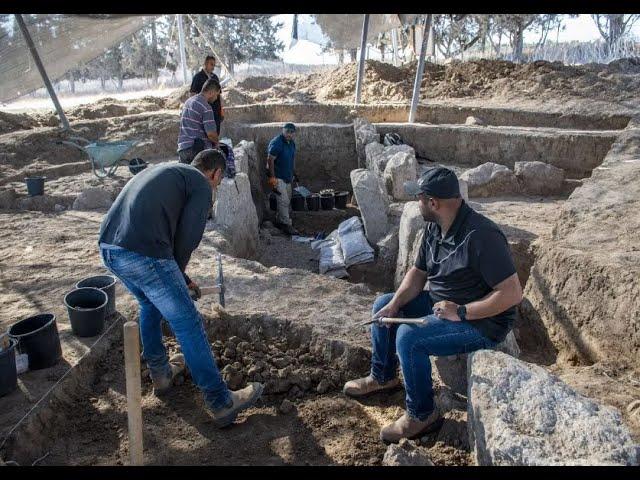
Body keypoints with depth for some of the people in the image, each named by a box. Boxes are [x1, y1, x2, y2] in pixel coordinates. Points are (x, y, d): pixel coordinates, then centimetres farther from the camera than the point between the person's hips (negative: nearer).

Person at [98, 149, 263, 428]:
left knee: (149, 304, 31)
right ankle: (221, 404, 11)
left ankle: (161, 374, 43)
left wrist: (181, 278, 35)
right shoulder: (202, 185, 6)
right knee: (188, 325, 2)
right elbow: (187, 238, -3)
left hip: (107, 248, 9)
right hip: (143, 256, -8)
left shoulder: (164, 171, 31)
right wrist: (177, 272, 17)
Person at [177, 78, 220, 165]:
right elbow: (211, 133, -18)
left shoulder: (188, 101, 15)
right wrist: (216, 142, 4)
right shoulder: (206, 107, -12)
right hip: (199, 149, -8)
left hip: (182, 148, 8)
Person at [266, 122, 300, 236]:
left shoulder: (292, 143, 7)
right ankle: (287, 225, -5)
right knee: (284, 201, -10)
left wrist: (293, 173, 22)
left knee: (286, 200, 15)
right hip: (278, 177, -9)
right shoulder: (276, 143, -19)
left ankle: (279, 221, 27)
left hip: (287, 177, 9)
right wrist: (272, 178, -23)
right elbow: (270, 160, -21)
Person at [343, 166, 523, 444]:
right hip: (441, 304, 9)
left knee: (409, 336, -27)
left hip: (482, 321, -9)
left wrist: (462, 312, -27)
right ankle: (382, 377, 25)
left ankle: (422, 415, -5)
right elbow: (418, 272, 8)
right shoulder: (434, 228, -1)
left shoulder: (481, 236, -29)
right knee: (383, 305, 7)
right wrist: (394, 305, -7)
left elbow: (512, 294, -29)